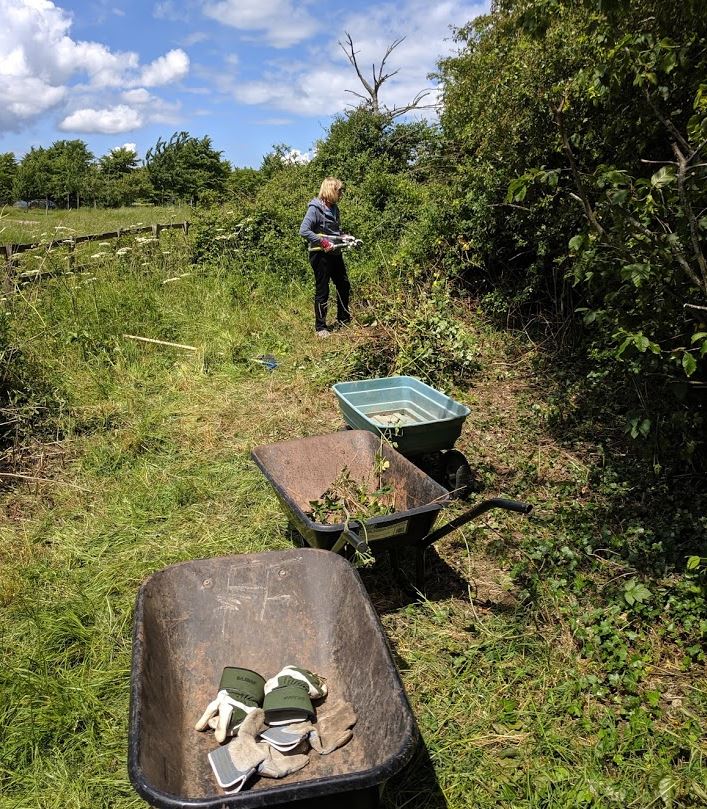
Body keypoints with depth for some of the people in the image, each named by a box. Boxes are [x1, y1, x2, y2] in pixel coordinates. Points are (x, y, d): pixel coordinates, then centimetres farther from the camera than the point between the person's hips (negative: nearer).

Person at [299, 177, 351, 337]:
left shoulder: (334, 208, 11)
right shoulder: (315, 208, -14)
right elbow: (303, 231, -22)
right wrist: (323, 242, -26)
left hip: (335, 253, 8)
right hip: (320, 254, -8)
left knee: (344, 286, 16)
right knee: (322, 291, 0)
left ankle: (344, 320, 33)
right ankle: (320, 327, 12)